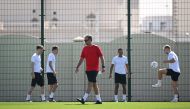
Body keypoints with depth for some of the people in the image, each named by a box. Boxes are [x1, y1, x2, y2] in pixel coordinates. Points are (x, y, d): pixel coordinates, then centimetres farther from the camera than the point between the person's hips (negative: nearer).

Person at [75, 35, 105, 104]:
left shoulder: (96, 48, -5)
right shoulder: (85, 48, 12)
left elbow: (101, 57, -5)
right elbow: (81, 59, 16)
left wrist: (103, 66, -12)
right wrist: (77, 67, 11)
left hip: (94, 69, -7)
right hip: (88, 69, 7)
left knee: (90, 83, -13)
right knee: (94, 84, 9)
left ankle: (84, 99, -22)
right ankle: (99, 100, 13)